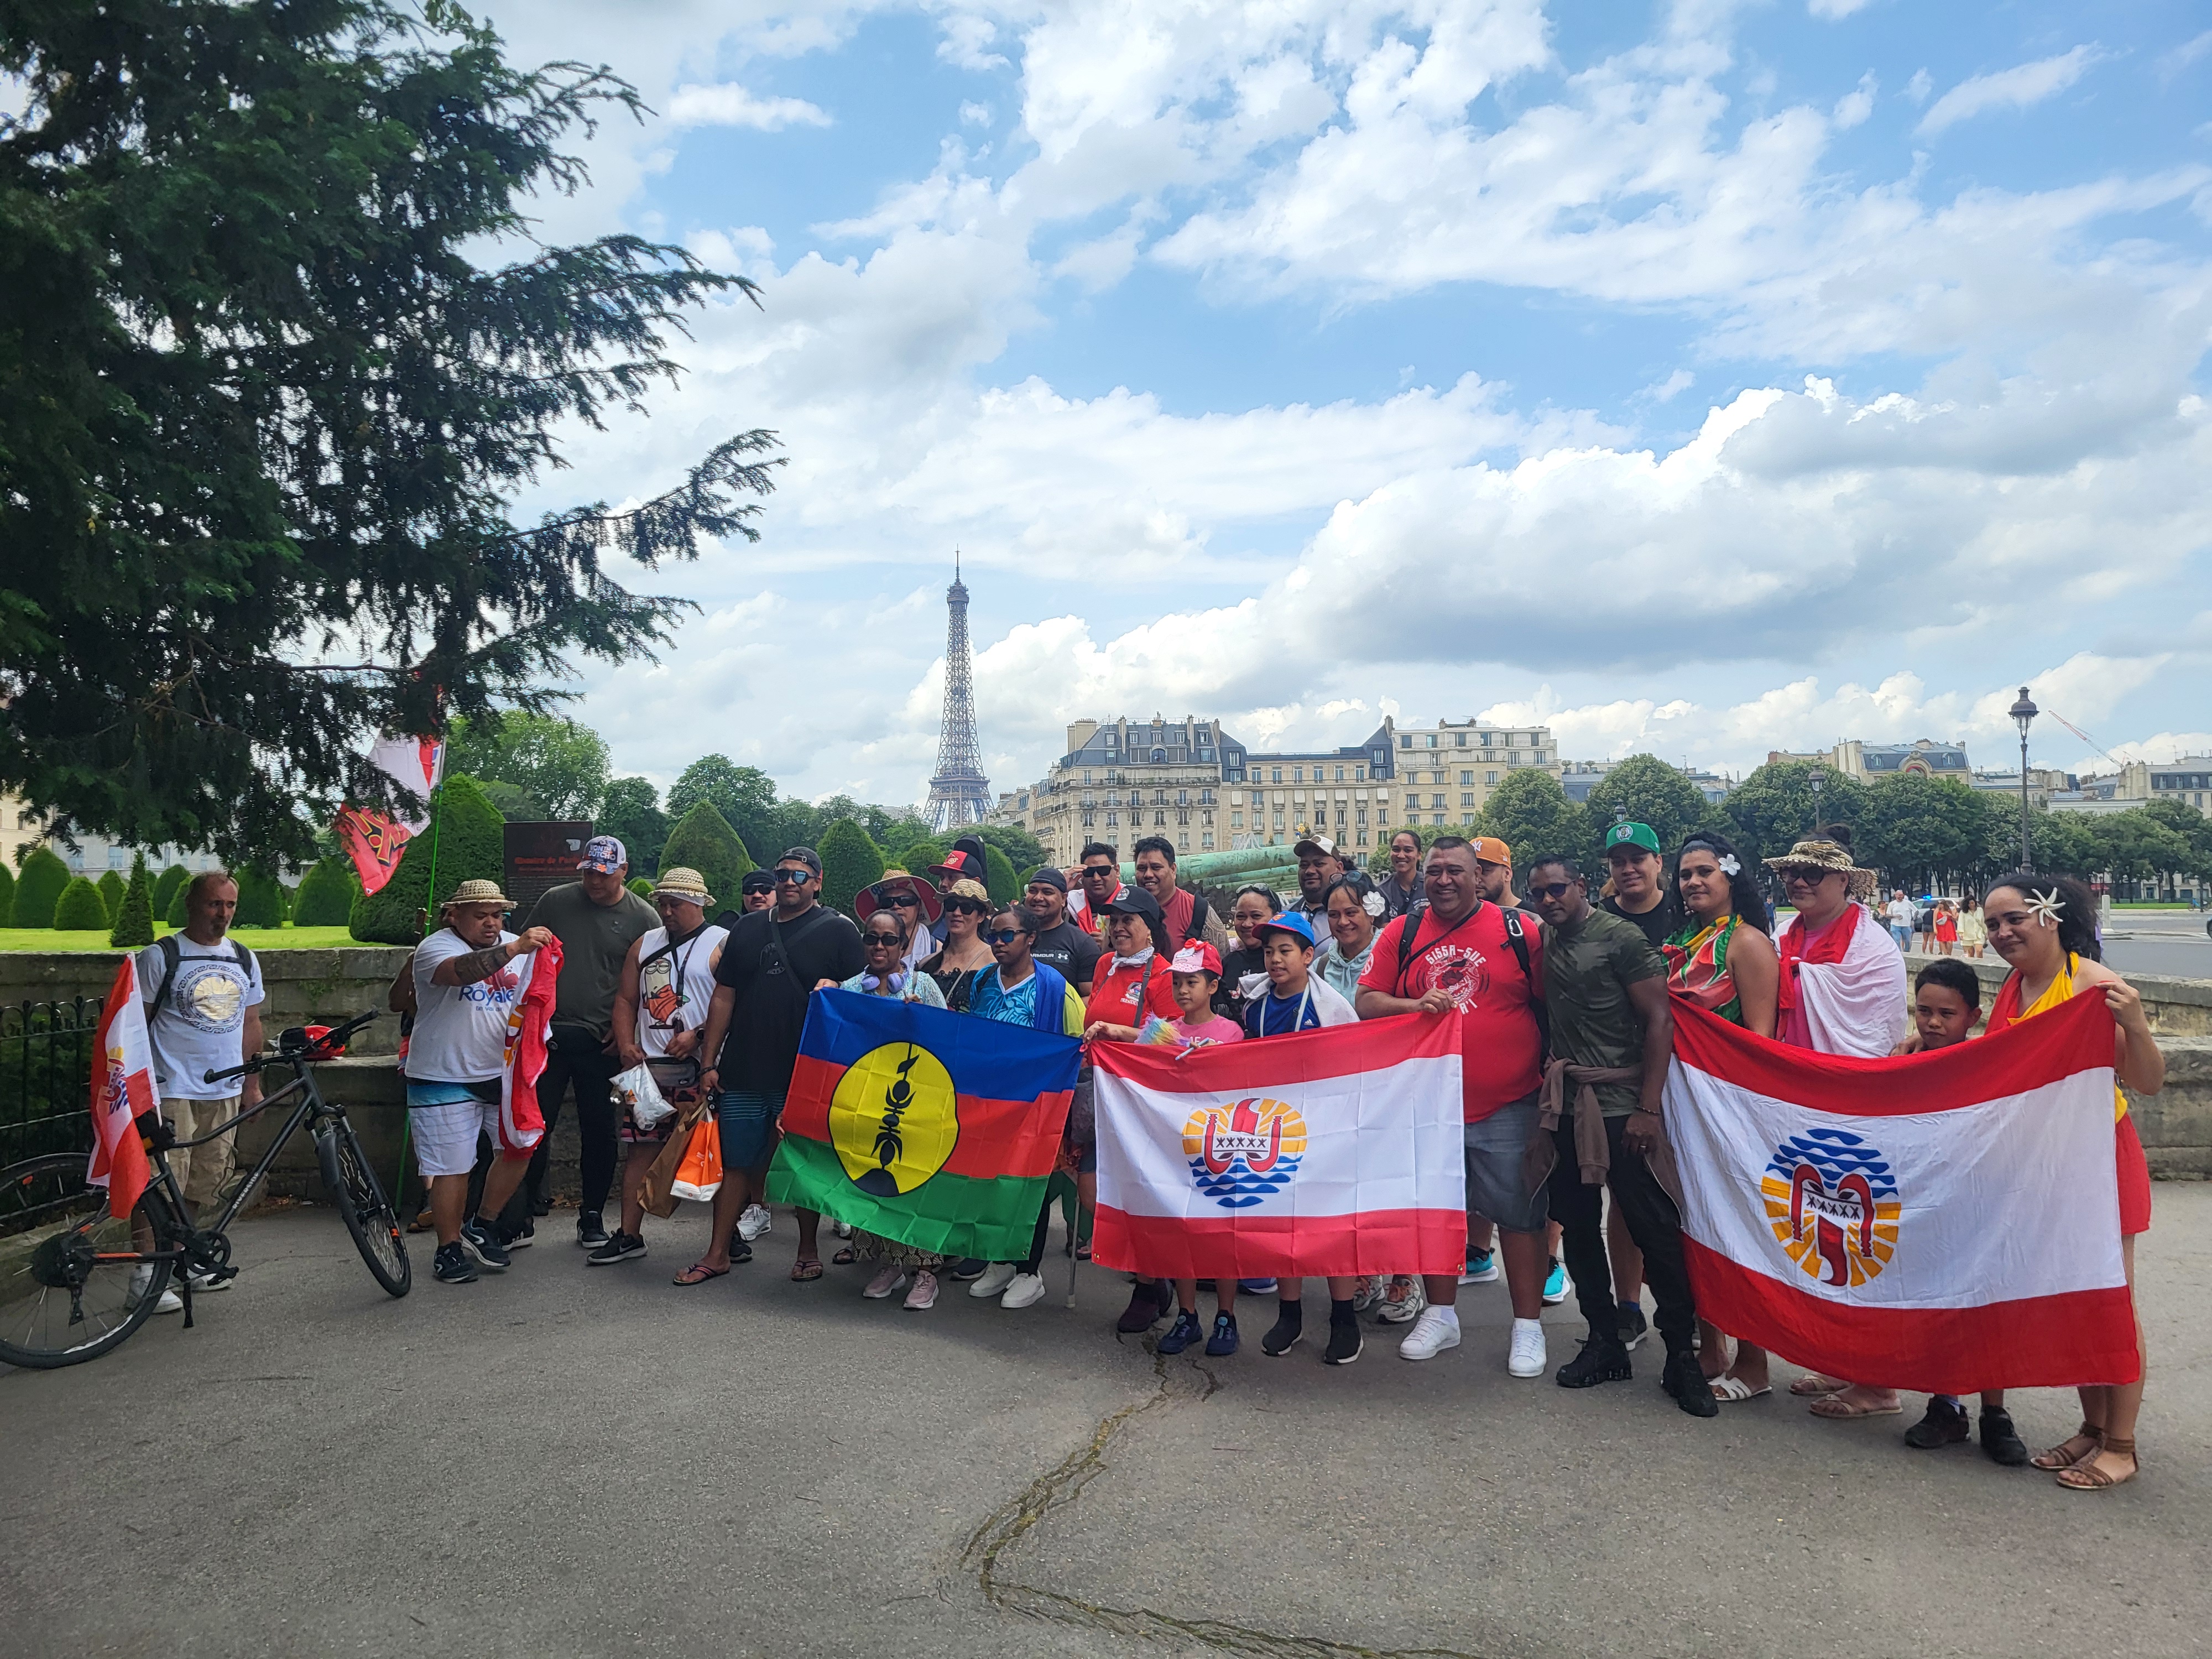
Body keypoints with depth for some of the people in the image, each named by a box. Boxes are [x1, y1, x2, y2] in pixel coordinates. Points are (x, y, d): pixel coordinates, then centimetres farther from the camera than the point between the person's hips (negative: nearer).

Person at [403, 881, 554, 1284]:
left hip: (502, 1073, 6)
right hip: (446, 1080, -5)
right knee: (452, 1168, 0)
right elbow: (462, 971, -33)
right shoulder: (435, 948, -10)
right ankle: (449, 1249, 17)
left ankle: (483, 1227, 23)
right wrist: (514, 949, -46)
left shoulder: (515, 946, 8)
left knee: (521, 1147, 4)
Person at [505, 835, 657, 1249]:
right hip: (547, 1032, 1)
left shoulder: (643, 917, -1)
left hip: (601, 1042, -1)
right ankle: (519, 1216, 15)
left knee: (599, 1130, 6)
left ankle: (592, 1216, 20)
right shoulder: (555, 901, 3)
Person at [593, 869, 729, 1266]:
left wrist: (697, 1035, -19)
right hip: (646, 1067, 5)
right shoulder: (645, 944, 17)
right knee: (641, 1150, 8)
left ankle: (731, 1231, 7)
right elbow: (626, 999, 18)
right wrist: (626, 1044, 4)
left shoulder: (722, 944, -2)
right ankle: (629, 1235, 15)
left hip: (698, 1070, -5)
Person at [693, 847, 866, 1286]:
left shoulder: (839, 932, -1)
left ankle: (808, 1251, 23)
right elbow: (724, 998, 12)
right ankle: (717, 1254, 19)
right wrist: (709, 1063, 8)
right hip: (742, 1072, 3)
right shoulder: (748, 928, 11)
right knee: (732, 1162, 8)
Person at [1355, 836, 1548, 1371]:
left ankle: (1528, 1327, 19)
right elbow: (1367, 1002, 1)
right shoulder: (1402, 934, 4)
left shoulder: (1519, 931, -2)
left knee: (1520, 1214, 4)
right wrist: (1415, 1005, -17)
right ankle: (1440, 1315, 30)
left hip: (1507, 1105, -2)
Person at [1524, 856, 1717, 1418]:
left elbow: (1660, 1019, -11)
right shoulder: (1544, 942, 10)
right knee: (1576, 1223, 11)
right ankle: (1604, 1340, 24)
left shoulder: (1622, 938, -9)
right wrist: (1550, 1081, 10)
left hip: (1619, 1104, -7)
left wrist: (1648, 1108, -16)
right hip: (1565, 1103, 7)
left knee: (1653, 1225, -4)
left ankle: (1682, 1354, 8)